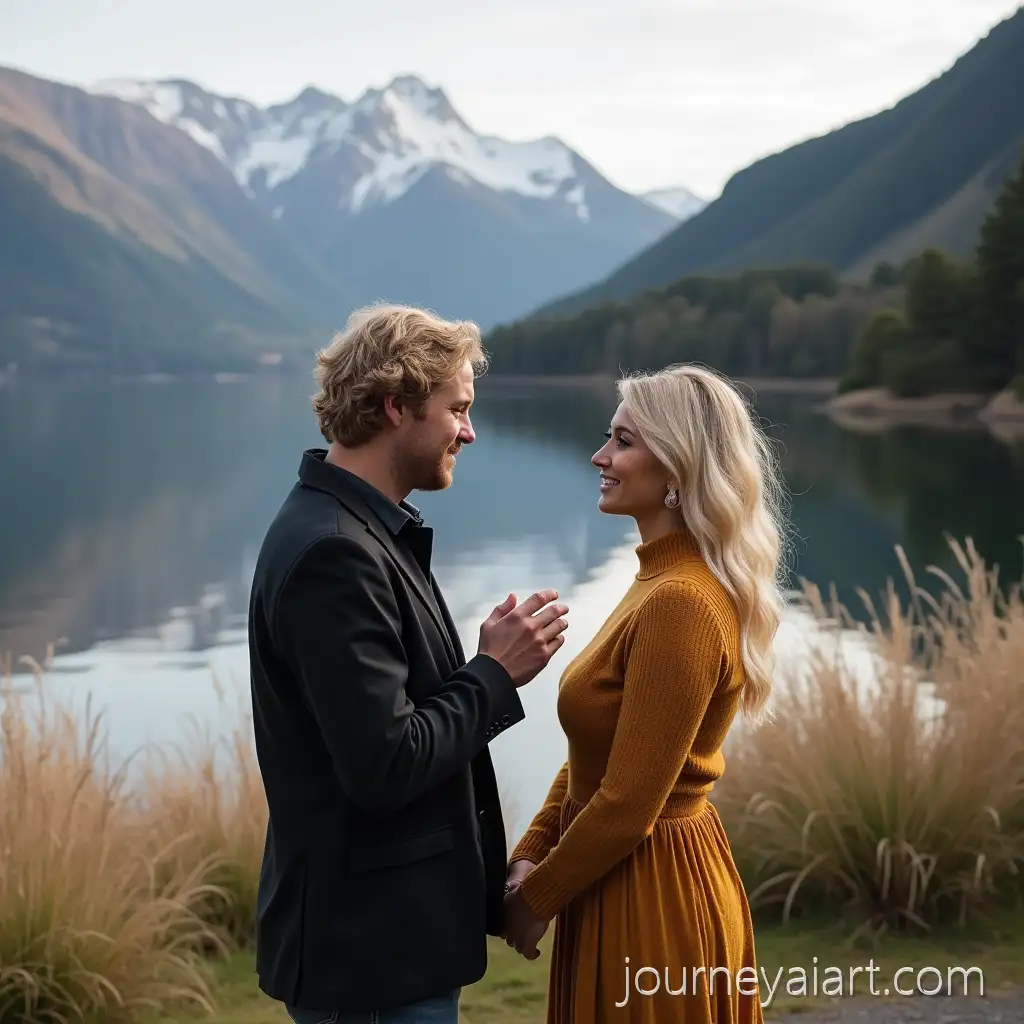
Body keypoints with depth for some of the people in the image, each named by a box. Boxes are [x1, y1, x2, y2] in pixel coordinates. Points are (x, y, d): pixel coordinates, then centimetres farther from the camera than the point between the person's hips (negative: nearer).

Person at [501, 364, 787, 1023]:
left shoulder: (680, 604, -24)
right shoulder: (664, 580, 8)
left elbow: (628, 805, -23)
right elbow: (593, 756, 10)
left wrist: (536, 899, -11)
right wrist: (529, 857, 1)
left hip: (650, 896, -9)